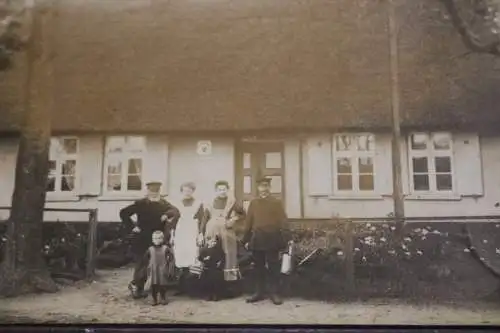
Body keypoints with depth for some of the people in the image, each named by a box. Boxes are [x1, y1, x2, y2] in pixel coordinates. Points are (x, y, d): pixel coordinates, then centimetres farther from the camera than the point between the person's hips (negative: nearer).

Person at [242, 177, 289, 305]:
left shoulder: (277, 202, 2)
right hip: (257, 240, 3)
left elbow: (282, 223, -2)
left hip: (272, 240, -3)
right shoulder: (253, 203, 9)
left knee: (273, 267, 2)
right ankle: (259, 292, 19)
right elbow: (248, 222, 9)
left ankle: (274, 293, 10)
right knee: (259, 267, 9)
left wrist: (283, 241, -9)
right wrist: (246, 240, 4)